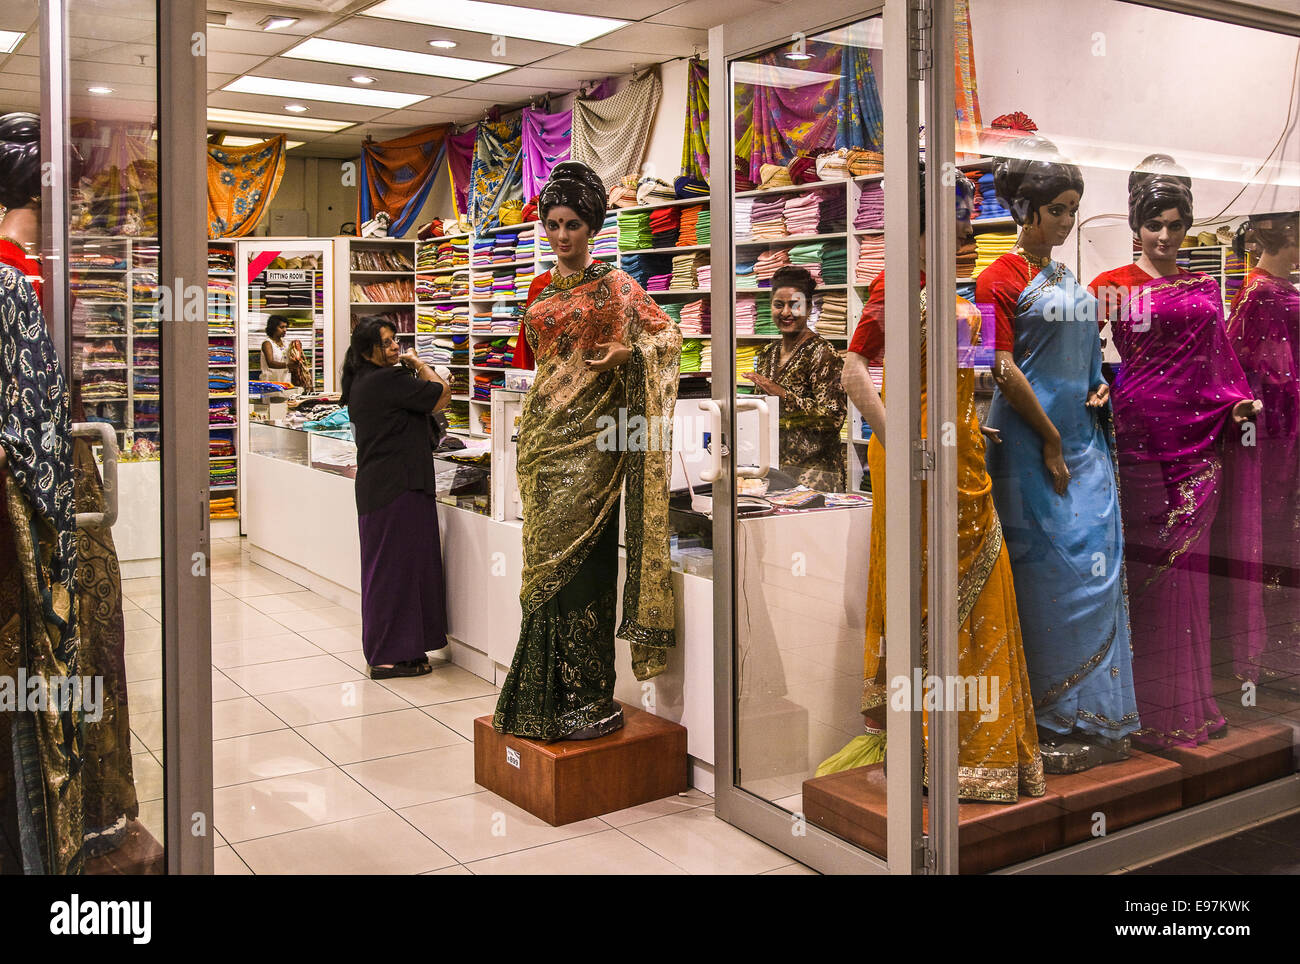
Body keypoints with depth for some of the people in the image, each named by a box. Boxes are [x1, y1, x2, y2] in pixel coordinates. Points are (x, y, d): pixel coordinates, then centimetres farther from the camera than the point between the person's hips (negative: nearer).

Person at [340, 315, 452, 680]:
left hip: (375, 485, 10)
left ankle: (384, 651, 24)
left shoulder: (361, 382, 14)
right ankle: (390, 656, 1)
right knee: (398, 566, -4)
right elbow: (441, 395, -13)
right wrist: (417, 363, 0)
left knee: (384, 567, 15)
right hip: (398, 486, -10)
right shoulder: (387, 380, -17)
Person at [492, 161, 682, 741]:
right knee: (547, 558, 7)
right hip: (544, 433, 7)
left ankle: (589, 700, 1)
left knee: (576, 558, -8)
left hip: (589, 438, -7)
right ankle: (550, 698, 16)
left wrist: (626, 353, -23)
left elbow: (668, 337, -6)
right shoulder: (544, 291, 17)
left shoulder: (613, 286, -3)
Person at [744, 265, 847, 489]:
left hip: (812, 470, -6)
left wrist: (782, 394, -20)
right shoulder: (767, 353, 13)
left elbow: (834, 416, -19)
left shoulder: (822, 353, -10)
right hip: (771, 467, 6)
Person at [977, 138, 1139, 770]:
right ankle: (1050, 724, 4)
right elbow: (1003, 368, -13)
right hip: (1031, 439, -7)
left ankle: (1095, 717, 15)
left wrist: (1100, 387, 6)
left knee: (1096, 564, 6)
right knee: (1047, 570, -6)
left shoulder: (1068, 280, 18)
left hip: (1083, 438, 8)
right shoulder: (1000, 278, -5)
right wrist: (1050, 440, -14)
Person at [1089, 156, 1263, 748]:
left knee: (1190, 562, 8)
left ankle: (1193, 701, 19)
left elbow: (1221, 359, 19)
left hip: (1201, 435, 5)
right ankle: (1154, 708, 6)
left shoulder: (1204, 288, 17)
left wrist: (1239, 401, 3)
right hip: (1142, 436, -4)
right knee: (1150, 562, -3)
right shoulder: (1113, 286, 2)